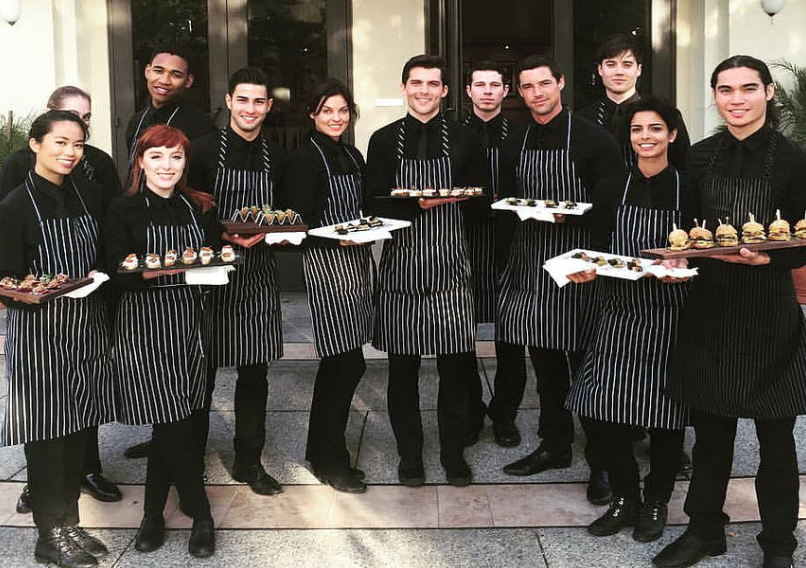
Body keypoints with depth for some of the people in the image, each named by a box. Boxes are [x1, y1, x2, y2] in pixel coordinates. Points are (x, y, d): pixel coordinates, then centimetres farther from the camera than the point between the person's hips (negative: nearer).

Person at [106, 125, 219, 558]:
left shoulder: (201, 209, 11)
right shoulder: (124, 211, 0)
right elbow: (117, 272, -7)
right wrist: (152, 270, -24)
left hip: (190, 319, 4)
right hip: (144, 322, -3)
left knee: (173, 423, 5)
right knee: (172, 421, -7)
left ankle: (155, 512, 22)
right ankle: (200, 514, 8)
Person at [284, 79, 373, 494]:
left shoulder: (353, 157, 15)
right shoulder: (305, 159, -8)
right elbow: (301, 222, -13)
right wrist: (337, 237, -26)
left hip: (356, 261, 8)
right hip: (326, 263, -8)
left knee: (338, 363, 12)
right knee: (349, 363, -8)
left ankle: (322, 451, 24)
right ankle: (331, 460, 5)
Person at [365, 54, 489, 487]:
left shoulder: (464, 140, 7)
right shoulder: (384, 140, 6)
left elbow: (482, 203, 7)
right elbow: (376, 206, -2)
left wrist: (453, 198, -13)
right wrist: (420, 203, -18)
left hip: (449, 263, 0)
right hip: (401, 264, 0)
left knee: (455, 365, 2)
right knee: (403, 366, 6)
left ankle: (454, 453, 18)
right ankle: (409, 454, 21)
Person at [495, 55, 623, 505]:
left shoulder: (592, 139, -5)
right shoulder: (517, 145, 13)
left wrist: (571, 214, -22)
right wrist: (505, 262, 14)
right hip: (528, 264, 6)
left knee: (585, 361, -3)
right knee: (543, 360, 13)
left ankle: (602, 463, 8)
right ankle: (555, 446, 27)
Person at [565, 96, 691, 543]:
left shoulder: (688, 190, -1)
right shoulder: (611, 190, 6)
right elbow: (597, 251, 4)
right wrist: (586, 269, -17)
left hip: (669, 320, -2)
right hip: (620, 317, 2)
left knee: (666, 414, 3)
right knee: (605, 412, -1)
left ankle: (656, 501, 25)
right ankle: (624, 498, 20)